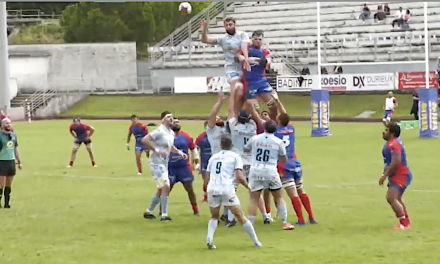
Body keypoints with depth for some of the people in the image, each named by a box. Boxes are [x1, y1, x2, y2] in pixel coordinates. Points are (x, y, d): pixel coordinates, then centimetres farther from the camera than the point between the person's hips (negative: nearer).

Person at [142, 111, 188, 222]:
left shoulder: (171, 133, 11)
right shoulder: (160, 131, -16)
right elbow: (144, 140, -24)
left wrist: (179, 152, 11)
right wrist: (156, 150, -25)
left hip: (164, 164, 10)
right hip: (157, 163, -9)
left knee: (161, 189, 16)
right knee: (166, 186, -15)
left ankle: (149, 212, 29)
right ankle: (164, 215, -12)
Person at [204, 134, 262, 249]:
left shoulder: (213, 157, 21)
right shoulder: (235, 157, 10)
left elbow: (206, 181, 20)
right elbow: (239, 177, -4)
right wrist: (248, 186, 12)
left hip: (212, 189, 3)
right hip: (227, 189, -3)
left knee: (214, 216, 23)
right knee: (240, 216, 5)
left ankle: (209, 238, 2)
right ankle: (256, 242, 9)